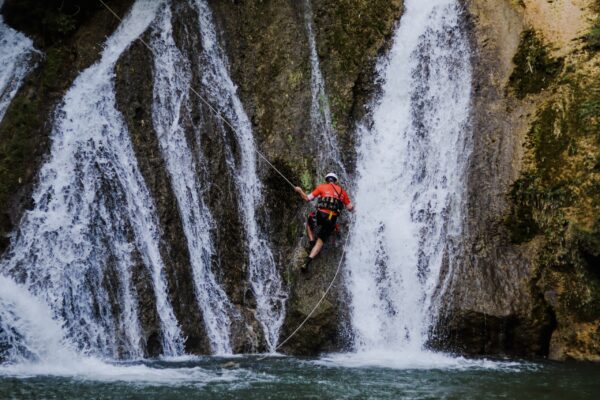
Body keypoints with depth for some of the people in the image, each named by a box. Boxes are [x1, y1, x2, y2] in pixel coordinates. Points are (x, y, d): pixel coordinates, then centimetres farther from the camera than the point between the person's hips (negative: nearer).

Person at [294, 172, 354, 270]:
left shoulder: (322, 187, 8)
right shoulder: (342, 191, 14)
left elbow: (307, 198, 6)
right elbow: (350, 207, 13)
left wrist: (300, 191, 23)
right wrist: (352, 206, 36)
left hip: (321, 215, -2)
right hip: (332, 220, 2)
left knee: (309, 221, 33)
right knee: (320, 241, 11)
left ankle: (312, 242, 18)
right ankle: (307, 261, -3)